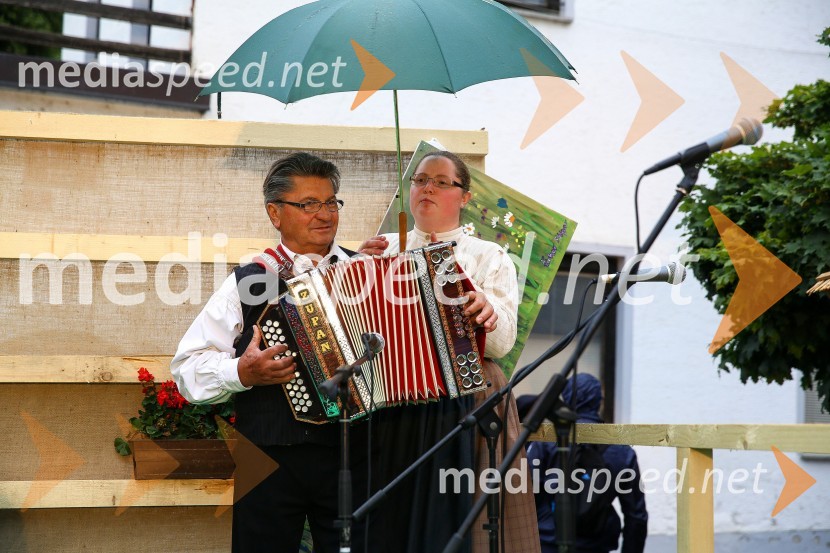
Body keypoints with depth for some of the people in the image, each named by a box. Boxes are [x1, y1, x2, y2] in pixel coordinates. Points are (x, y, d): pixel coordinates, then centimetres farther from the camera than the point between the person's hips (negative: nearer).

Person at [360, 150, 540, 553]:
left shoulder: (490, 257, 9)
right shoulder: (385, 250, 14)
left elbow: (502, 344, -2)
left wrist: (486, 311, -23)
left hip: (468, 403, -1)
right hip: (393, 407, 1)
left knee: (458, 516, -4)